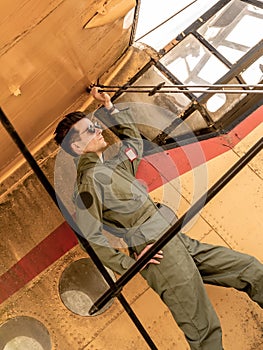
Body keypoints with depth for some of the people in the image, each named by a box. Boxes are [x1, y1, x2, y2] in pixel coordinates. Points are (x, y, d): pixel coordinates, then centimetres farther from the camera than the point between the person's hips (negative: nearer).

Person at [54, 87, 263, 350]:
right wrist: (129, 265, -13)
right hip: (159, 256, -9)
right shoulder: (90, 179, -10)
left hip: (180, 242, 10)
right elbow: (90, 237, -16)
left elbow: (133, 137, 33)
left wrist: (108, 107, 28)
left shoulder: (111, 167, 17)